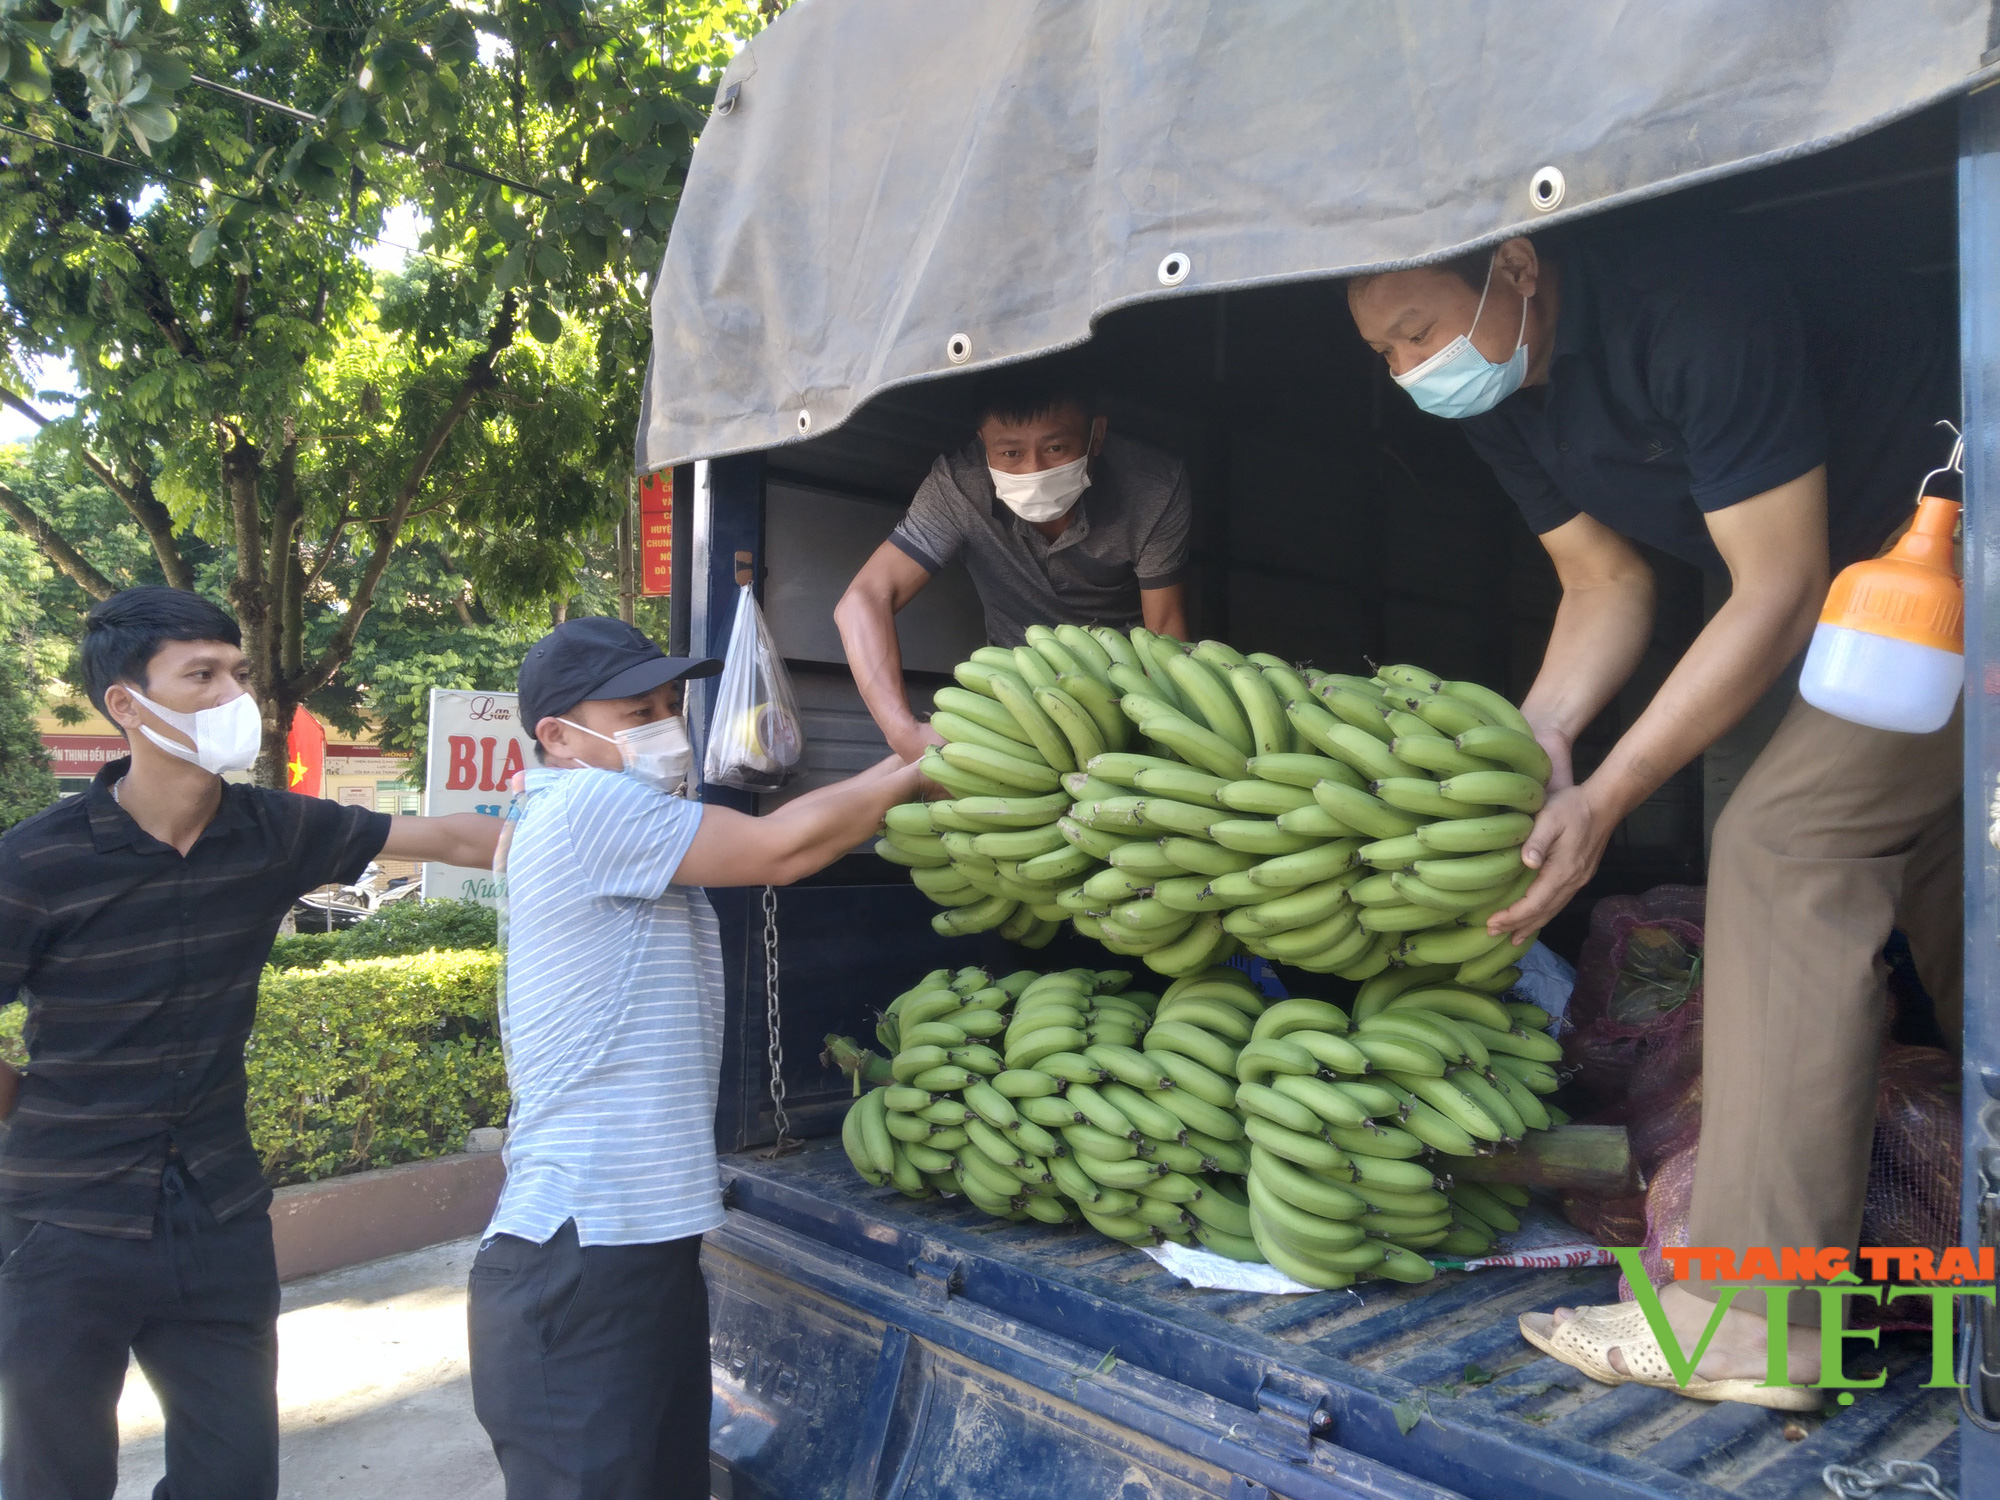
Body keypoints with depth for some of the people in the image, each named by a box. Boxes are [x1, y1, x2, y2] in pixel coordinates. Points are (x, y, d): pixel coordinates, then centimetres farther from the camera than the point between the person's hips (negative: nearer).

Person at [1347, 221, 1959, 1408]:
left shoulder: (1692, 310, -31)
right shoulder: (1492, 394, -5)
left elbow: (1779, 592, -28)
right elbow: (1607, 582, 2)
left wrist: (1605, 798, -29)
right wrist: (1538, 735, -16)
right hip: (1858, 568, 9)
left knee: (1789, 839, -20)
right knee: (1932, 860, 16)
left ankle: (1751, 1314, -17)